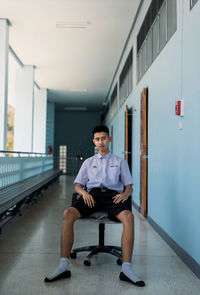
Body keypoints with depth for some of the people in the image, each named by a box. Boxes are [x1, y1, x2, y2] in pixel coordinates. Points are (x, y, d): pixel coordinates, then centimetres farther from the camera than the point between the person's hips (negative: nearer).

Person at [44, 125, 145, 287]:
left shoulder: (120, 162, 24)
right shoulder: (88, 162, 27)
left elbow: (129, 186, 17)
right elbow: (78, 185, 20)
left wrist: (125, 193, -8)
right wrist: (84, 192, -5)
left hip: (113, 195, -1)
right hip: (92, 194, 1)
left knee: (129, 216, -35)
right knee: (68, 214, -29)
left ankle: (126, 269, -36)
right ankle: (64, 266, -28)